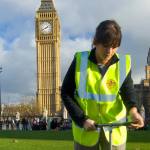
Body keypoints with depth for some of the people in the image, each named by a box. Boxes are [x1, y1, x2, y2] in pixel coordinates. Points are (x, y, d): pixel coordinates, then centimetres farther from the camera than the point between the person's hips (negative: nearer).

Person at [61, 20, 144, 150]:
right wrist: (82, 119, -16)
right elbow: (66, 93, -5)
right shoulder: (80, 61, -10)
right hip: (85, 129, 0)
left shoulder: (124, 64, -8)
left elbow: (128, 91, -8)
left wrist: (133, 110, -32)